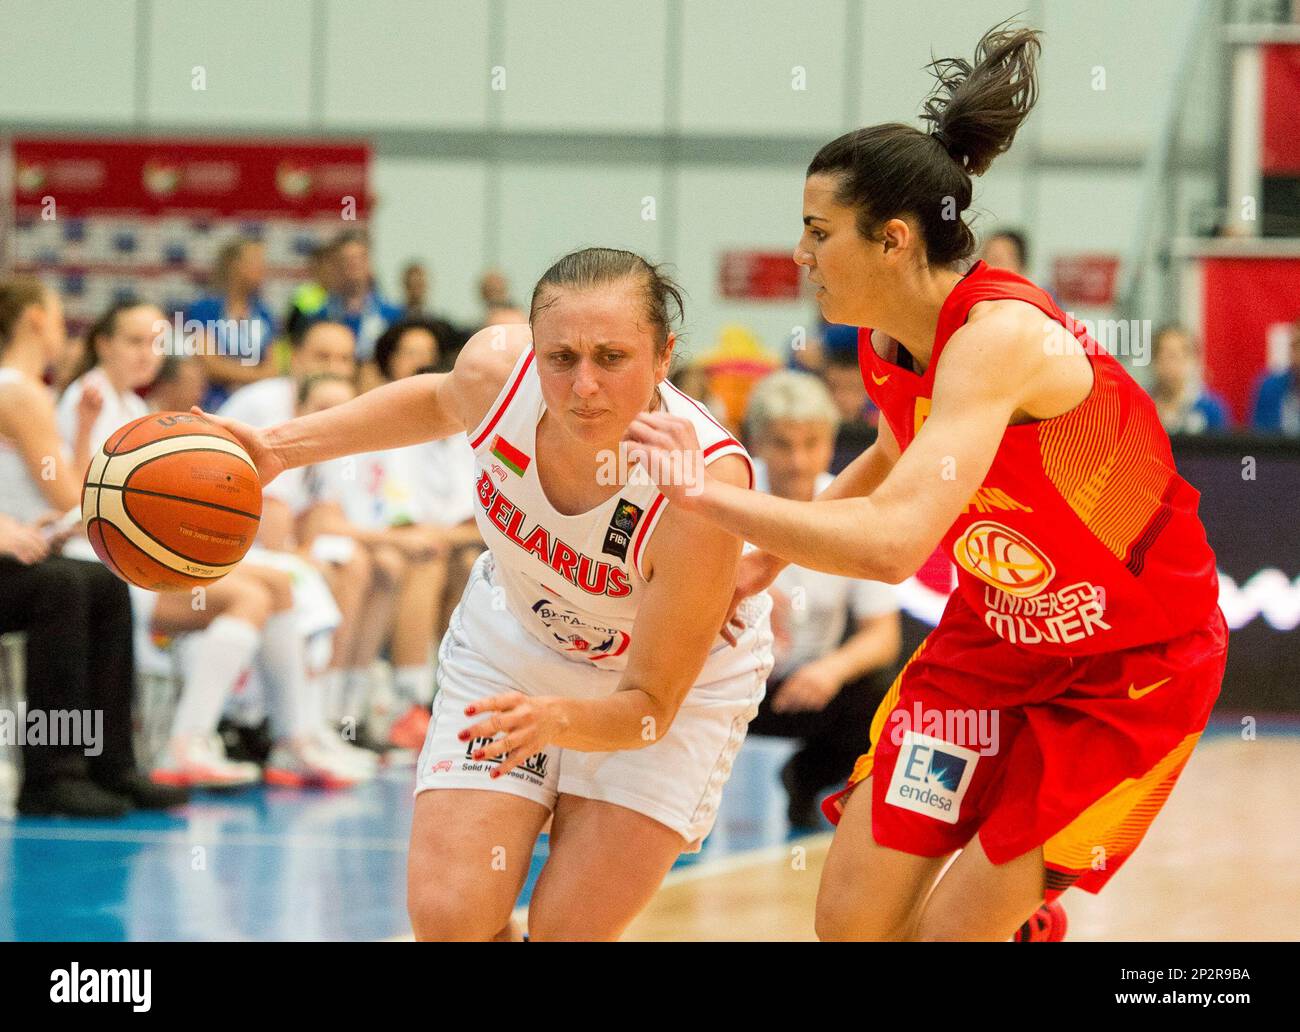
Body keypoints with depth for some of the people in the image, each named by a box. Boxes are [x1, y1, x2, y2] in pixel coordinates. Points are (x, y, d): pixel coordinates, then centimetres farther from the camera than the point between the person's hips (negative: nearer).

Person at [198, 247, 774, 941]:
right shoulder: (496, 369, -27)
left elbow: (651, 706, -30)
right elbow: (442, 401, 2)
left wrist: (554, 720, -50)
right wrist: (281, 447, -1)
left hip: (679, 680, -3)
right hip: (514, 644, 3)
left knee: (569, 932, -13)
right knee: (447, 917, -8)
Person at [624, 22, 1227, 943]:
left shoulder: (1000, 335, -30)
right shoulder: (887, 346, -3)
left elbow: (892, 541, -43)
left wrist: (704, 490, -34)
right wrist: (776, 547, 15)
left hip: (1134, 666, -8)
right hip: (996, 634, 8)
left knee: (953, 931, -11)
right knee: (852, 916, -1)